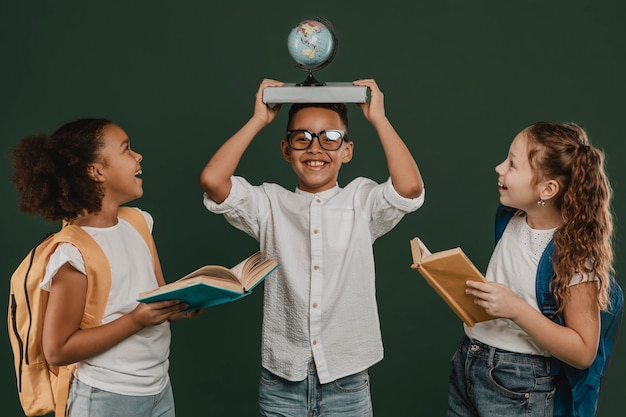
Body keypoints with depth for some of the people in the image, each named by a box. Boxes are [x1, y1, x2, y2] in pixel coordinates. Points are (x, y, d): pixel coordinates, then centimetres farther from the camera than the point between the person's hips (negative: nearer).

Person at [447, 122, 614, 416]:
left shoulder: (573, 250, -18)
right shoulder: (513, 221, 0)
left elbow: (583, 352, -17)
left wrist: (517, 309, -26)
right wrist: (454, 281, 2)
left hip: (516, 386, -6)